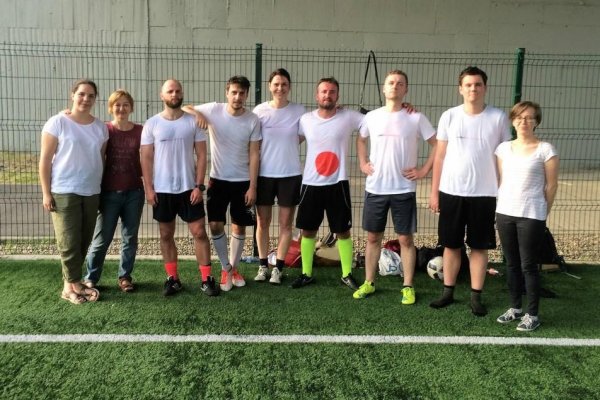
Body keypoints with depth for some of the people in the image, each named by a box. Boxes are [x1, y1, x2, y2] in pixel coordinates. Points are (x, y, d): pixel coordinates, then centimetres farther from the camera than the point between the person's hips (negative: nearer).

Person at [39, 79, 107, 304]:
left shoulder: (100, 127, 8)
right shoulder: (58, 123, -5)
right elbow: (45, 159, -5)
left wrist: (103, 189, 10)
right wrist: (46, 193, -9)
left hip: (92, 193, 5)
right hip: (64, 192, -5)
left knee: (84, 241, 9)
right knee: (69, 242, -3)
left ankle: (70, 284, 22)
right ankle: (74, 284, 12)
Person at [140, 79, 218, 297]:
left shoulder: (193, 121, 0)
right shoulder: (151, 124, 1)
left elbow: (201, 155, -2)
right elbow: (146, 158, 0)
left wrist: (199, 186, -9)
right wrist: (148, 188, -6)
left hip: (189, 188, -1)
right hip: (162, 190, 1)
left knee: (199, 232, -1)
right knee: (166, 235, 8)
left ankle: (207, 279, 8)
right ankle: (172, 278, 20)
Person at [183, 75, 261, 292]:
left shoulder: (253, 120, -8)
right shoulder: (213, 110, -8)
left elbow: (254, 155, -5)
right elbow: (184, 108, 2)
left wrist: (253, 186, -8)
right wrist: (196, 112, -21)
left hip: (243, 181, 0)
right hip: (218, 180, 0)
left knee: (239, 226, 9)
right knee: (216, 225, -2)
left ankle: (234, 267, 26)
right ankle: (226, 269, 16)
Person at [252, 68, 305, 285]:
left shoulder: (299, 111, -3)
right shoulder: (259, 110, -2)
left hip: (290, 174, 0)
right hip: (264, 174, 1)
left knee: (286, 223, 6)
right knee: (262, 222, 9)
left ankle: (278, 268, 17)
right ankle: (263, 265, 23)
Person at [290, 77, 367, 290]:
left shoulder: (349, 117, -5)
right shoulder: (305, 119, 1)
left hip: (337, 184, -2)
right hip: (311, 184, 2)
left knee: (343, 231, 6)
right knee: (308, 230, 9)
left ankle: (347, 275, 22)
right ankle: (306, 274, 24)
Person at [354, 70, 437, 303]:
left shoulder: (416, 118, -4)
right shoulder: (372, 117, 4)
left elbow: (437, 144, 1)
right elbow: (361, 140, 22)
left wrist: (424, 171, -5)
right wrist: (363, 163, 10)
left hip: (404, 189, -2)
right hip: (375, 188, 3)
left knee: (405, 239, 4)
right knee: (373, 237, 10)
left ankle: (408, 287, 16)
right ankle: (369, 283, 23)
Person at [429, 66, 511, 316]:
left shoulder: (498, 118, -1)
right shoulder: (449, 116, 1)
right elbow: (440, 156, 5)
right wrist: (434, 192, 3)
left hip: (484, 194, -1)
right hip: (451, 192, 1)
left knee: (479, 247, 7)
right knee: (451, 245, 9)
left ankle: (476, 296, 18)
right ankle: (448, 292, 22)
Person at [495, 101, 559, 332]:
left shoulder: (545, 149, -6)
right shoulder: (504, 148, 7)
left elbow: (551, 185, -2)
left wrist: (542, 212, 2)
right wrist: (501, 206, 8)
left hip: (531, 216, -4)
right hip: (505, 213, 4)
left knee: (528, 265, 1)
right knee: (512, 263, 12)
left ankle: (532, 315, 12)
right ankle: (515, 308, 25)